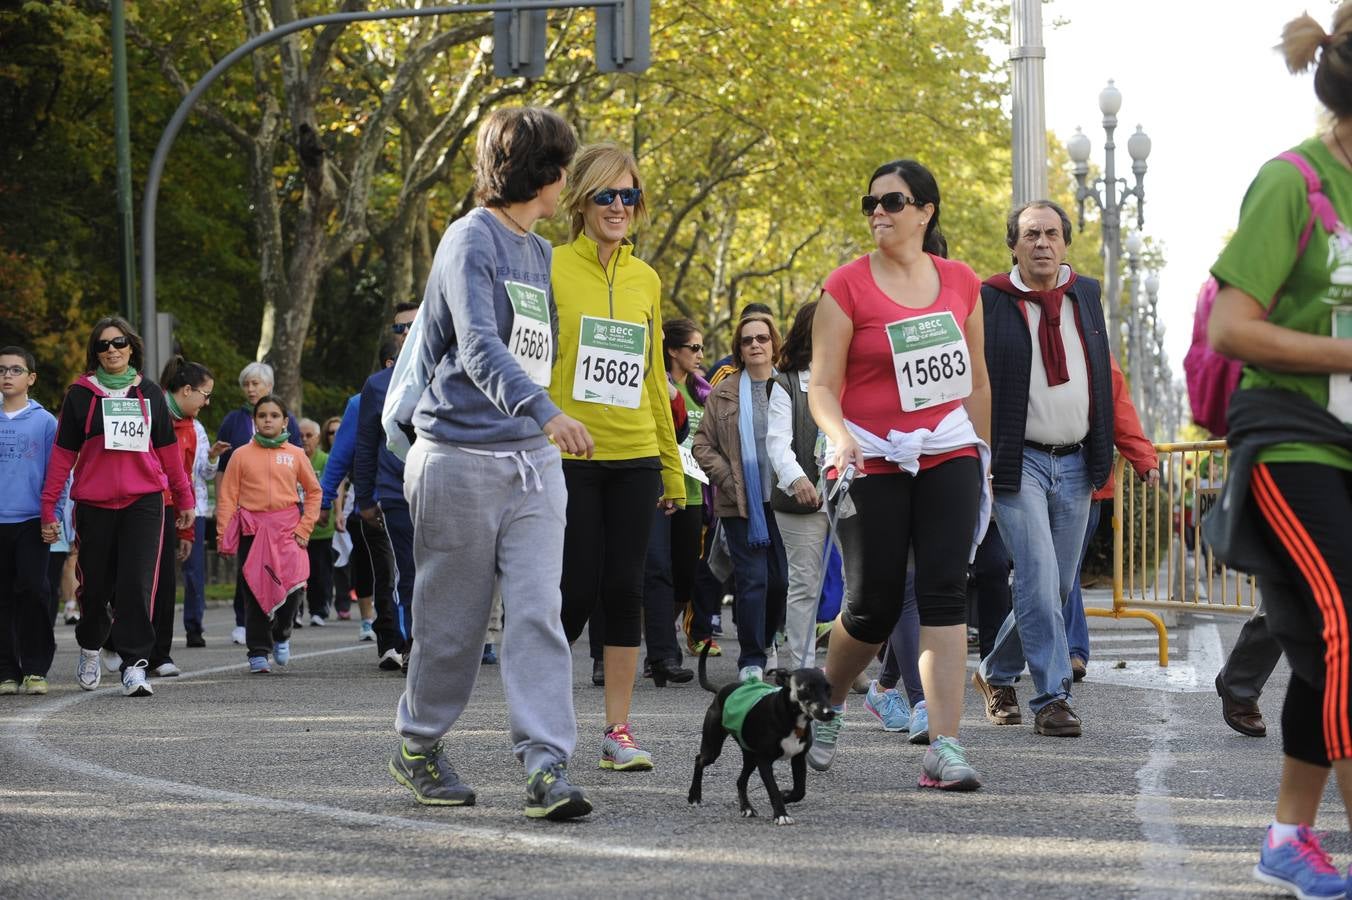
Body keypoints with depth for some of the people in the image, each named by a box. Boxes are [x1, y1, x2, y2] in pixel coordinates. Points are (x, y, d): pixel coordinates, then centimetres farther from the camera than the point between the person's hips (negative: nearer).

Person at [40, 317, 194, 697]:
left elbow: (168, 449, 16)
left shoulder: (149, 393, 9)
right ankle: (89, 648, 35)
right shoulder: (80, 394, 3)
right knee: (96, 586, 8)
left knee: (137, 584, -12)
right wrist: (48, 508, -2)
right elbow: (62, 454, 3)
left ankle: (134, 665, -11)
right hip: (94, 505, 0)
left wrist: (184, 498, 19)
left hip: (144, 502, 0)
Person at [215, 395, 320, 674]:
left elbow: (313, 491, 13)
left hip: (287, 529, 0)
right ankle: (258, 652, 9)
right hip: (252, 530, 0)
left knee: (292, 584, -13)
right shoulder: (242, 455, 5)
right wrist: (223, 536, -5)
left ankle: (281, 635, 13)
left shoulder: (295, 455, 8)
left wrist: (304, 527, 2)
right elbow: (227, 497, 3)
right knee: (254, 591, 0)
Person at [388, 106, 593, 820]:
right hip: (462, 458, -6)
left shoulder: (539, 252, 15)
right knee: (453, 621, 5)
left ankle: (546, 766, -12)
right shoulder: (471, 240, -11)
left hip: (534, 462, 6)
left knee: (538, 613, -6)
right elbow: (478, 346, -26)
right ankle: (418, 747, 25)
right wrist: (542, 412, -39)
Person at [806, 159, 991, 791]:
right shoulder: (848, 286, -4)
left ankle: (944, 749, -14)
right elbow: (822, 385, -7)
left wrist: (983, 460, 18)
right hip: (874, 463, -2)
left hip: (948, 455, 3)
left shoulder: (960, 282, 7)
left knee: (945, 592, -10)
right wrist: (840, 435, -26)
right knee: (875, 604, 1)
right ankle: (825, 705, 31)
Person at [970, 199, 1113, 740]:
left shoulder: (1085, 296, 11)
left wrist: (1102, 456, 13)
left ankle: (996, 674, 28)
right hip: (1019, 461, -5)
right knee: (1038, 578, -15)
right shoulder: (990, 301, -4)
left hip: (1074, 463, 5)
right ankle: (1052, 699, -11)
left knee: (1058, 586, 9)